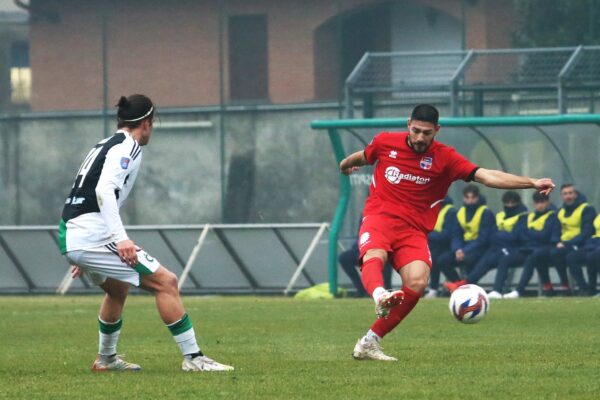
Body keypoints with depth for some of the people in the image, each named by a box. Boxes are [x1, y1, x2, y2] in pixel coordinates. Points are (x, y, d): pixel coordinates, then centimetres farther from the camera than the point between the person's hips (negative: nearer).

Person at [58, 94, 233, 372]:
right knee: (166, 282, -10)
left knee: (118, 288, 34)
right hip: (91, 237, -10)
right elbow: (104, 190, -23)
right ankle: (192, 357, -12)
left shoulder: (105, 146, 21)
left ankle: (106, 359, 44)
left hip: (70, 235, 10)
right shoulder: (127, 147, -7)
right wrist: (121, 238, -29)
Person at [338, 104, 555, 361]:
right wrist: (345, 165, 50)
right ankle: (380, 296, -69)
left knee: (417, 281, -23)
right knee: (374, 256, -34)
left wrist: (532, 183, -18)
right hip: (380, 217, 0)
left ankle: (369, 342, -16)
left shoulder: (445, 158, 1)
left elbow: (486, 176, -8)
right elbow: (362, 157, 29)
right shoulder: (385, 143, 5)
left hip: (414, 230, 0)